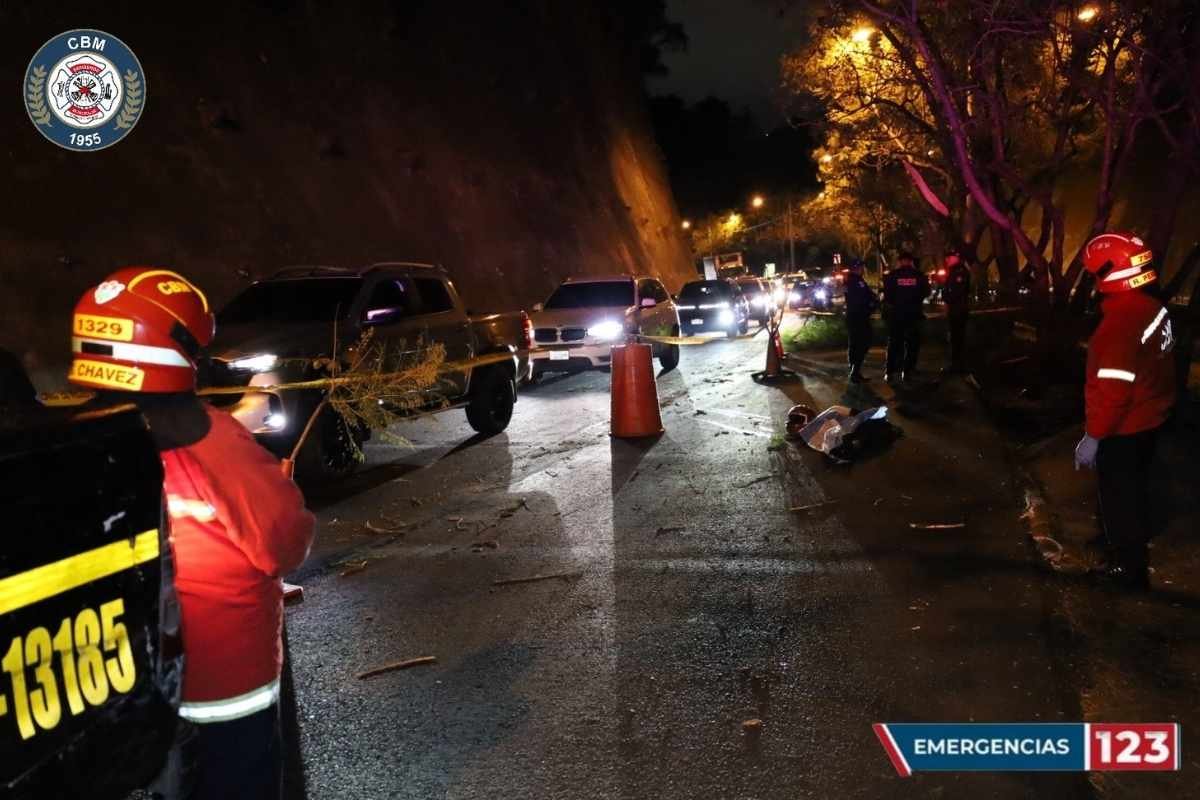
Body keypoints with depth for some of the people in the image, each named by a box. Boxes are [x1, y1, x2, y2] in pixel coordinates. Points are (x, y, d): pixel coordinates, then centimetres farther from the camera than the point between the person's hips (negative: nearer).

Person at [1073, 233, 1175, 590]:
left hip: (1124, 429, -9)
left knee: (1118, 496, 8)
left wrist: (1093, 436, -22)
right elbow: (1147, 370, 10)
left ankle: (1129, 567, 21)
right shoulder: (1151, 307, -1)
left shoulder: (1121, 320, -29)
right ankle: (1131, 542, 45)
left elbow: (1113, 389, -30)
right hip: (1147, 419, 9)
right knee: (1132, 488, 25)